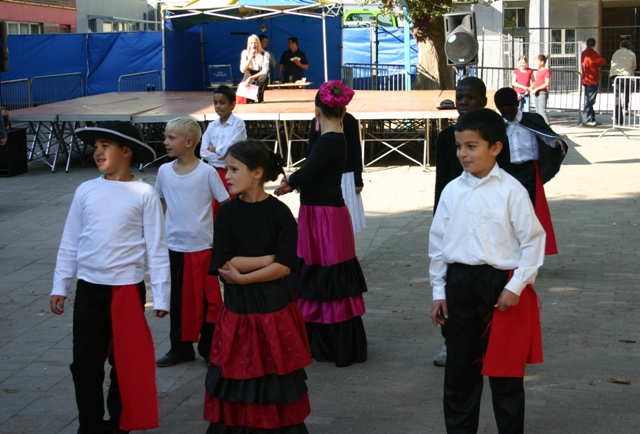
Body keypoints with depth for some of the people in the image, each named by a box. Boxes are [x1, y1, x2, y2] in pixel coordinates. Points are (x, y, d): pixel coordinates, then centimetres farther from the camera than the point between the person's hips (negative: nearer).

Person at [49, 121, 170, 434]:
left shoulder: (144, 194, -6)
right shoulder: (85, 191, 2)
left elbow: (157, 249, -4)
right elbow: (69, 243, 8)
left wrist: (161, 296, -6)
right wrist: (60, 286, 6)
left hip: (127, 289, -3)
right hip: (88, 289, 3)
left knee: (124, 361, 8)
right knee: (85, 361, 6)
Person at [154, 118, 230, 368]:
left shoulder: (207, 172, -11)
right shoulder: (164, 171, 2)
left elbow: (226, 205, -6)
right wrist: (169, 223, 10)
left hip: (202, 246, -4)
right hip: (174, 246, 4)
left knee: (207, 299, 4)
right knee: (177, 299, 11)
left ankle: (209, 347, 16)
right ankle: (180, 347, 23)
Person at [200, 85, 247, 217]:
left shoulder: (238, 124, -8)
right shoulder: (212, 126, 6)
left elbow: (231, 149, -17)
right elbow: (203, 151, -1)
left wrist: (214, 149, -3)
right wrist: (222, 157, -12)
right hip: (214, 172, 5)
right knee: (214, 211, 11)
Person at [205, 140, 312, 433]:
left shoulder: (279, 212, -7)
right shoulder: (227, 213, 0)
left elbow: (284, 267, -13)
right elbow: (223, 266, -8)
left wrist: (242, 276, -16)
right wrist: (269, 259, -11)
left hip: (274, 307, -2)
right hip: (237, 309, 2)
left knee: (276, 380, 4)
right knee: (236, 380, 4)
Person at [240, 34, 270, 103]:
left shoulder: (265, 54, -8)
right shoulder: (245, 53, -2)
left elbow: (264, 71, -17)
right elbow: (243, 70, -12)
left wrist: (251, 78, -27)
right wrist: (250, 58, -21)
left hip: (260, 78, 1)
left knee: (264, 77, -37)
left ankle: (259, 97, -16)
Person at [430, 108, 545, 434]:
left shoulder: (511, 191, -9)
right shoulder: (452, 191, 4)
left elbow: (533, 240, -7)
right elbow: (438, 242, 10)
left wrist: (516, 286, -12)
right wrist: (439, 290, 9)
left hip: (500, 284, -4)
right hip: (459, 283, 4)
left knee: (504, 370, 5)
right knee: (459, 366, 14)